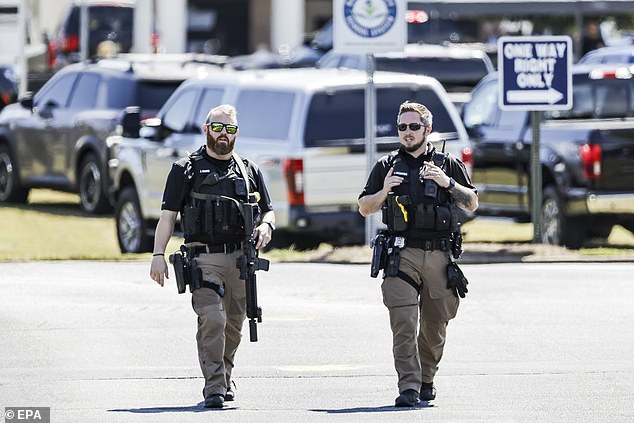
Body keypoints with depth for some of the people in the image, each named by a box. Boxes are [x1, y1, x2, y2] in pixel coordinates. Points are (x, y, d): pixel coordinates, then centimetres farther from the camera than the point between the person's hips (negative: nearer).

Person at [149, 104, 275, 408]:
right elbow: (168, 215, 1)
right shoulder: (186, 169, 5)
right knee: (212, 319, -18)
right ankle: (214, 387, -19)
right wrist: (158, 254, -10)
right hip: (204, 259, -4)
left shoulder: (248, 171, 15)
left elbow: (268, 211, 21)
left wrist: (265, 227, -4)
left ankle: (224, 379, 28)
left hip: (240, 258, 4)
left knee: (233, 325, 9)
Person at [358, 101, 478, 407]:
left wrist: (448, 183, -8)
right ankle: (408, 387, -19)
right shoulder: (386, 166, 12)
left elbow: (472, 204, 8)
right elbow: (364, 209, 14)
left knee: (435, 325, 9)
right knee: (403, 324, -14)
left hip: (439, 256, 1)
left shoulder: (448, 164, 12)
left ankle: (426, 380, 28)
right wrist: (384, 191, -5)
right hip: (401, 255, -1)